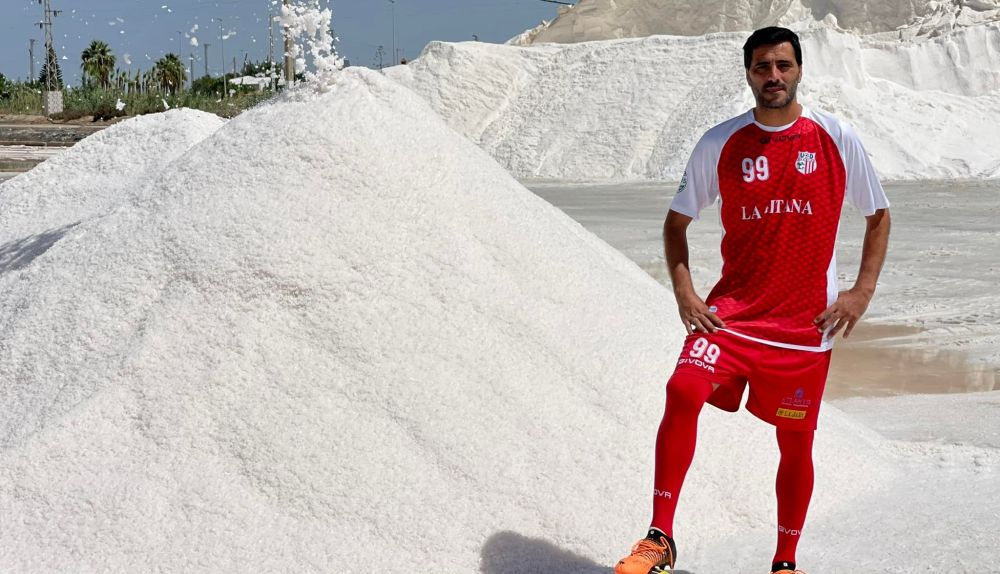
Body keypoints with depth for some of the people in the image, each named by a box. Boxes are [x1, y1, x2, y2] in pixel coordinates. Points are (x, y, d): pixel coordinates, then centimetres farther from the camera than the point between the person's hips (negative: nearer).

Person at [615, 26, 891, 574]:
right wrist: (683, 291, -4)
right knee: (684, 392, -23)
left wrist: (862, 291, -1)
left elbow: (878, 217, 11)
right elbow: (676, 221, 10)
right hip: (732, 309, 0)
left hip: (806, 322, 0)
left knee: (795, 442, 6)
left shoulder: (837, 139, 0)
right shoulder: (719, 143, 1)